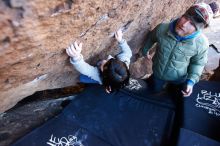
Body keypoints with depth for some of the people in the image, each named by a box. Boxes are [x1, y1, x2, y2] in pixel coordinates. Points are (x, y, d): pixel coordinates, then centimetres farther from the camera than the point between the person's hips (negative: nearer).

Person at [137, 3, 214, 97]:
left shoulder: (202, 43, -28)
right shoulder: (162, 28, -28)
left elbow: (198, 63, -9)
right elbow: (151, 38, -4)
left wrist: (191, 81, -21)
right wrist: (145, 50, 12)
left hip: (179, 79, 0)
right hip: (158, 73, 1)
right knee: (155, 90, 26)